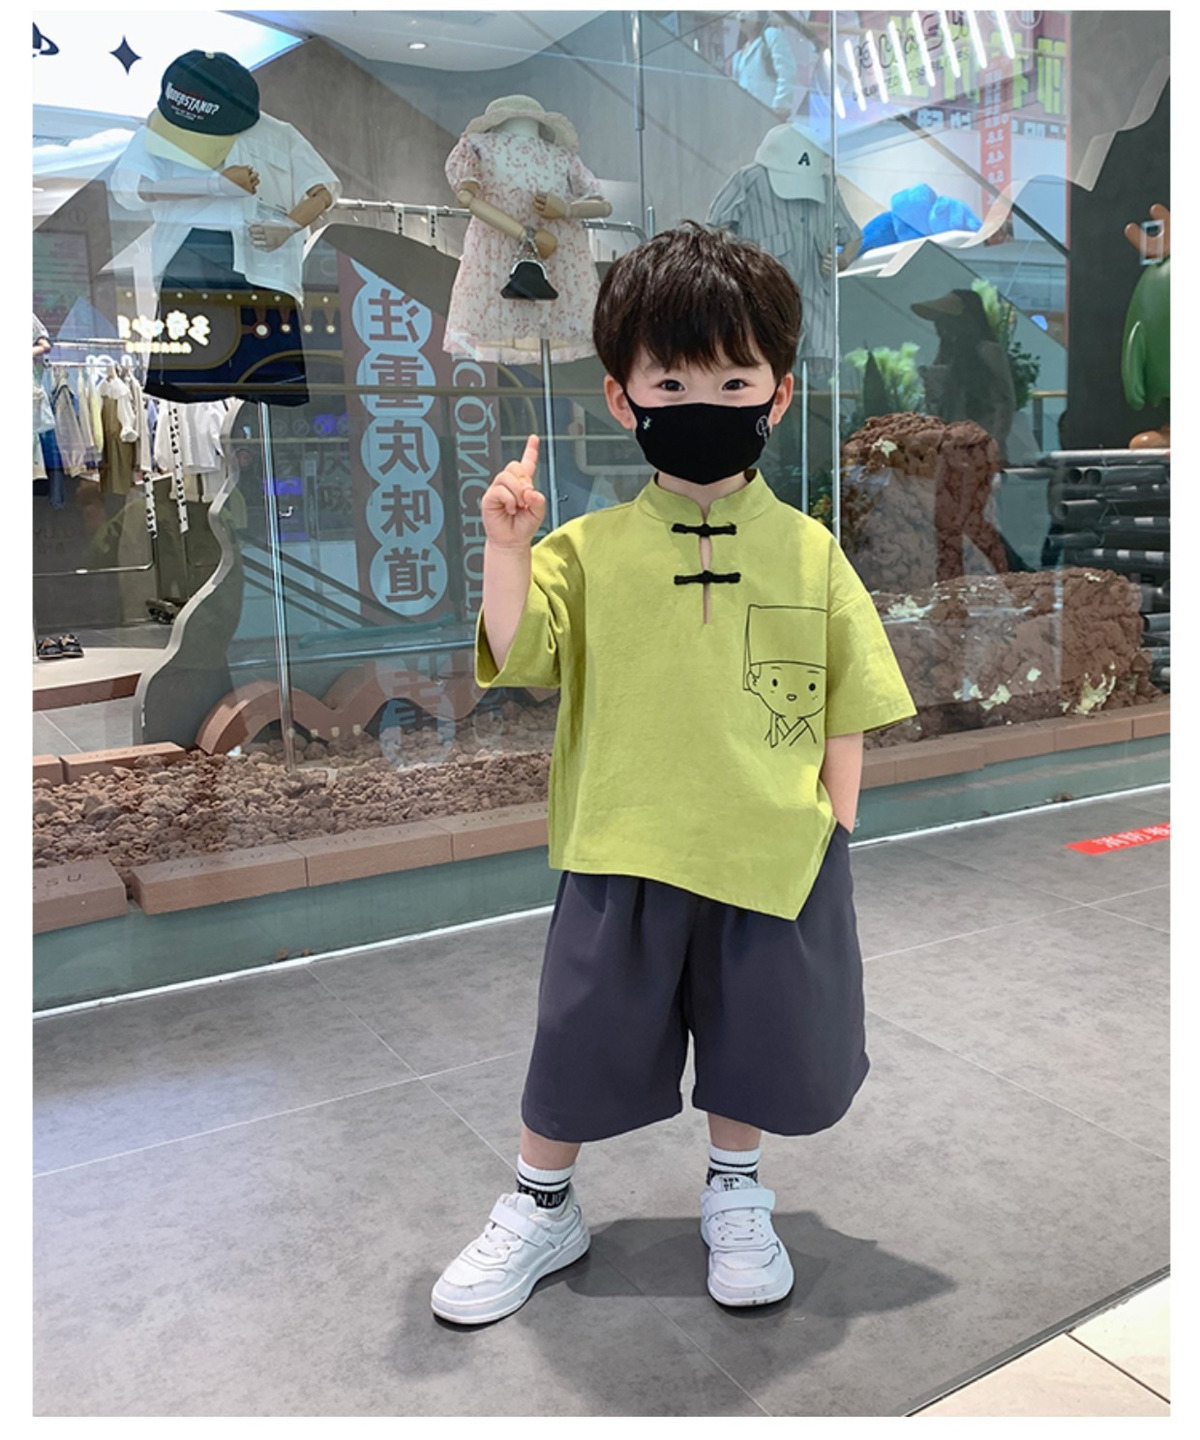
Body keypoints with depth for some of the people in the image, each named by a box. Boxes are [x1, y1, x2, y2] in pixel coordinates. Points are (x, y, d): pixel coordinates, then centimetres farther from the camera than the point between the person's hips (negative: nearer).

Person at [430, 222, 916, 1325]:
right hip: (624, 858, 0)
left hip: (772, 858, 1)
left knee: (751, 1041, 17)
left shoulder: (810, 554, -1)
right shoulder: (590, 548, -4)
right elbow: (517, 657, -13)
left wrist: (834, 837, 1)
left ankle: (736, 1197, 45)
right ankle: (542, 1208, 38)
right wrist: (507, 546, -22)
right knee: (583, 1039, 13)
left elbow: (845, 712, 3)